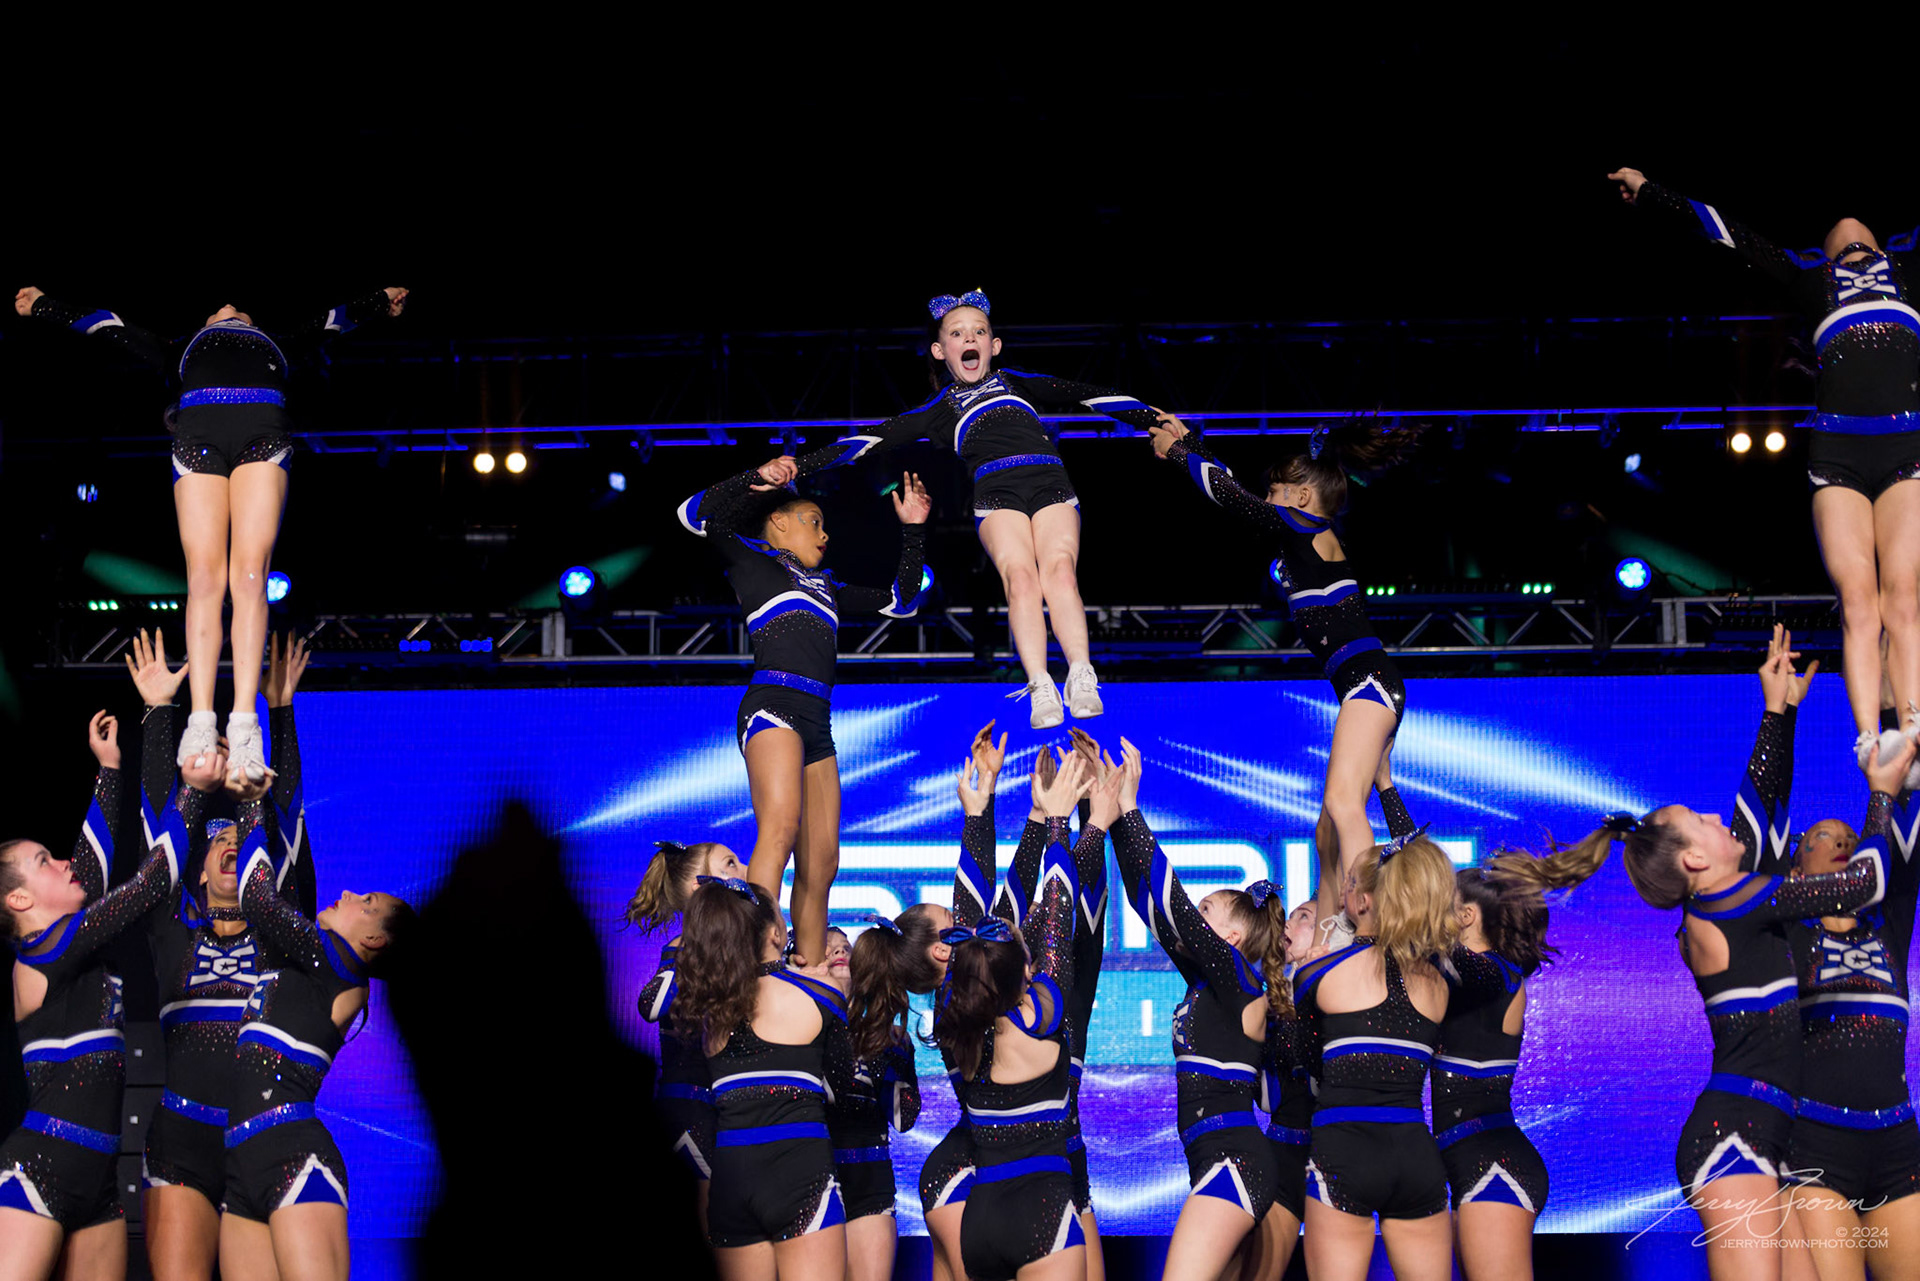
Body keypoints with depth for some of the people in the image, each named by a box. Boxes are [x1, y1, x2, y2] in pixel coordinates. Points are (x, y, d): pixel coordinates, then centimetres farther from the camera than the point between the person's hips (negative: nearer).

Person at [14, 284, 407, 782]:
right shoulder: (184, 352, 38)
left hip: (264, 434, 0)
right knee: (204, 578, -15)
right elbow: (110, 327, 42)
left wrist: (382, 301, 56)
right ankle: (201, 722, -25)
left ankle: (244, 722, -29)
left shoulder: (276, 346, 40)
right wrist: (43, 306, 46)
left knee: (249, 575, -18)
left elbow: (334, 319, 50)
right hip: (198, 433, 0)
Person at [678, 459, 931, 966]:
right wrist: (756, 480, -6)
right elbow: (694, 514, 1)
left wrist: (913, 530, 30)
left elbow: (902, 601, 37)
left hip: (817, 723, 8)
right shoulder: (751, 557, 15)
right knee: (780, 829, -27)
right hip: (773, 703, -8)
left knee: (821, 862, 1)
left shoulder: (824, 586, 32)